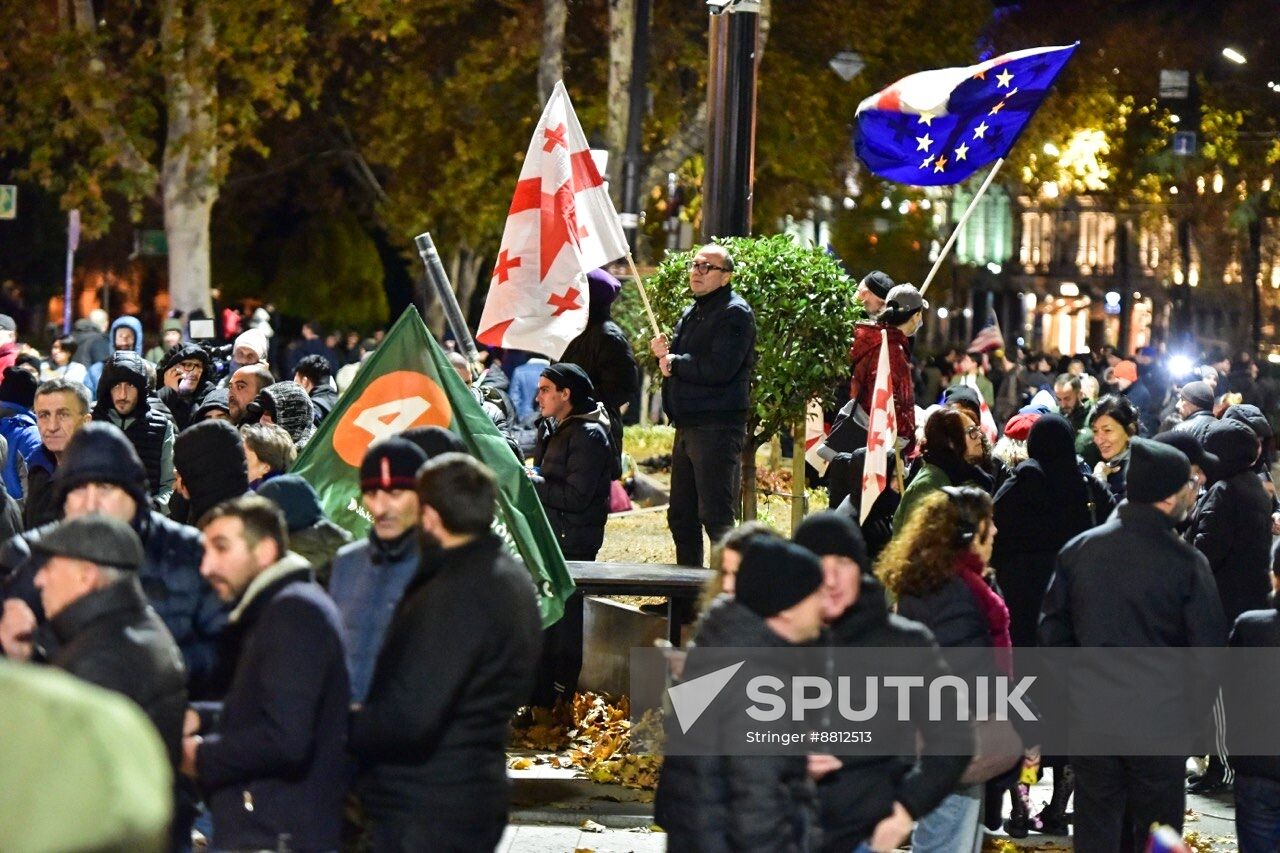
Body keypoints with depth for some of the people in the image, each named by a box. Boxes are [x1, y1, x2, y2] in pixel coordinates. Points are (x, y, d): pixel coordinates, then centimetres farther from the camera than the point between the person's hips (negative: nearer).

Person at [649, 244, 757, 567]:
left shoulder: (735, 313, -10)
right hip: (687, 428, 10)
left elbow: (719, 369, -21)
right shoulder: (691, 314, 20)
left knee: (716, 516, -11)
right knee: (681, 517, 15)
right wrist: (665, 353, 1)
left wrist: (674, 363, -8)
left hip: (717, 429, -10)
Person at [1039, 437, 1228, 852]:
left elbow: (1052, 629, 3)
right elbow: (1209, 648, -10)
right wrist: (1196, 710, 5)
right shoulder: (1187, 563, -14)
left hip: (1091, 720, 3)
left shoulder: (1077, 550, -2)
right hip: (1160, 724, -3)